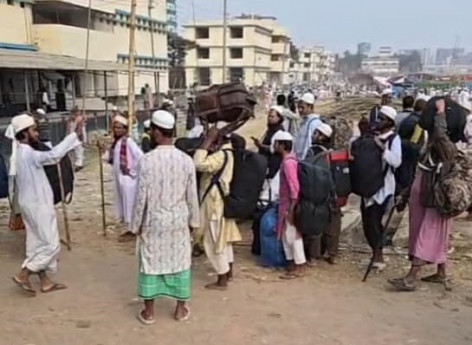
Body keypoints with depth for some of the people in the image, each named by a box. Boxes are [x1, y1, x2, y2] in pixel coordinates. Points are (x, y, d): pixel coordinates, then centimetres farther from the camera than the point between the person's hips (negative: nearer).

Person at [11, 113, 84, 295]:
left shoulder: (21, 153, 10)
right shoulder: (28, 154, -23)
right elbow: (53, 155, -36)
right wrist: (75, 135, -37)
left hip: (32, 204, 10)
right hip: (38, 206, -10)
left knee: (38, 243, 14)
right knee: (51, 245, -1)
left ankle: (45, 281, 23)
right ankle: (23, 275, 5)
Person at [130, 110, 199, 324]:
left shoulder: (146, 160, -16)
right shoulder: (186, 160, -8)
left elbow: (141, 197, -11)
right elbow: (192, 196, -2)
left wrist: (136, 224, 1)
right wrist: (193, 220, 12)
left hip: (153, 220, -2)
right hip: (178, 220, 2)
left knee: (150, 262, 11)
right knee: (180, 261, 13)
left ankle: (148, 311, 22)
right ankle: (181, 309, 24)